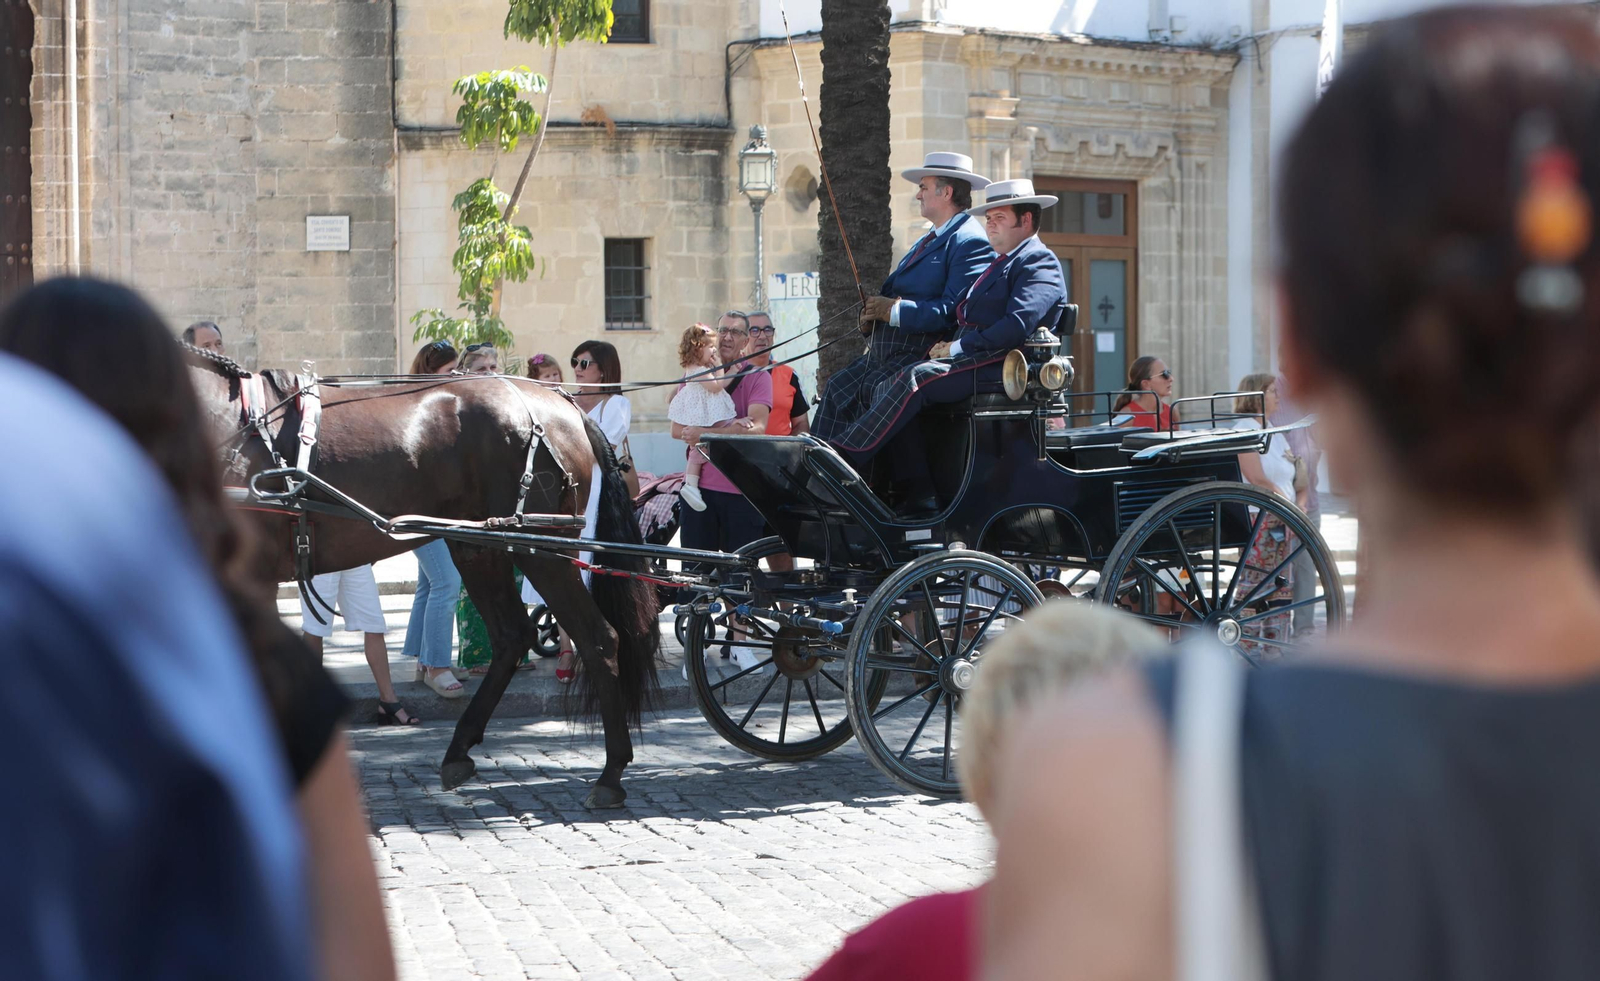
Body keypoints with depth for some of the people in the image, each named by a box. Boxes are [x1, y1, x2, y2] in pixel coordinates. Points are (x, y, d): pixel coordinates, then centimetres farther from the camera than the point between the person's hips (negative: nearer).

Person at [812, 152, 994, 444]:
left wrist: (894, 310, -20)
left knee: (871, 390, -25)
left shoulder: (970, 241, -11)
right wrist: (872, 314, 2)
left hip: (925, 355, -10)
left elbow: (955, 310, -22)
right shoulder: (927, 241, 23)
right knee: (838, 388, 2)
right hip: (887, 353, 10)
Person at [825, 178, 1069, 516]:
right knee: (889, 386, -10)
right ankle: (918, 492, -19)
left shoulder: (1039, 261, -4)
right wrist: (947, 346, 4)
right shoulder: (999, 263, 28)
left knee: (914, 380, -27)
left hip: (1002, 366, -10)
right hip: (972, 361, 10)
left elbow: (1018, 325, -19)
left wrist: (957, 349, -16)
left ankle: (845, 458, -28)